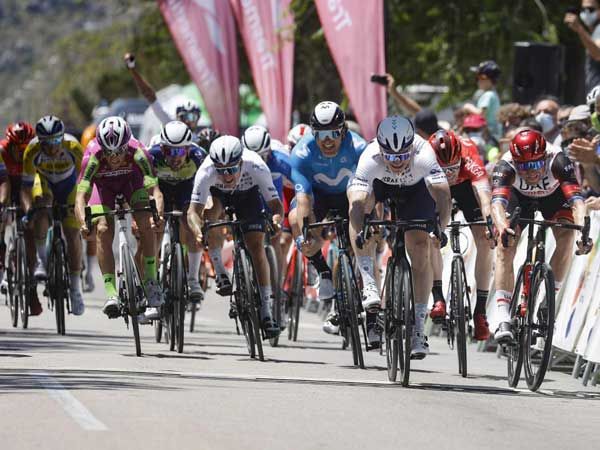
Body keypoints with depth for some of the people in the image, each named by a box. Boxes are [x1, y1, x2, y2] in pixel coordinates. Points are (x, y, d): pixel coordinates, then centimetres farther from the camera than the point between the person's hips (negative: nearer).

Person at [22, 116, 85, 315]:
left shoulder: (73, 148, -34)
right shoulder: (32, 151, -32)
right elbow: (26, 185, -22)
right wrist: (28, 209, -33)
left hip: (68, 183, 0)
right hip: (44, 181, 0)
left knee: (72, 233, -9)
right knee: (40, 209, -34)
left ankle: (75, 287, 1)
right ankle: (41, 260, -17)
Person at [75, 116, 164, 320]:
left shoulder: (137, 152, -37)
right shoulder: (93, 156, -37)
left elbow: (155, 190, -42)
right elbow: (81, 195, -42)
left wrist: (158, 215, -61)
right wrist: (83, 223, -60)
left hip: (132, 180, 0)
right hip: (103, 185, 0)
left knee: (145, 224, -22)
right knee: (103, 230, -20)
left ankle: (151, 282, -11)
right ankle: (111, 293, -19)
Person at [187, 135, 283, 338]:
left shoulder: (256, 167, -38)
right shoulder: (206, 171, -38)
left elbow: (275, 203, -37)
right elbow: (193, 210, -41)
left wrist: (276, 219, -59)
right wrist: (198, 231, -61)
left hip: (248, 194, 0)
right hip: (217, 193, 0)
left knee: (257, 247, -11)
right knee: (210, 215, -33)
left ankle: (266, 311, -4)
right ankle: (220, 274, -14)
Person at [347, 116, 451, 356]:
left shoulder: (423, 154, -40)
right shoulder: (370, 158, -39)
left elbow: (442, 193, -51)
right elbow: (357, 204, -48)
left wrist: (441, 226, -67)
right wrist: (361, 231, -65)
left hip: (415, 187, -1)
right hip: (379, 183, 1)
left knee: (420, 250, -11)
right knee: (358, 201, -30)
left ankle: (419, 327, 0)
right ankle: (368, 284, -26)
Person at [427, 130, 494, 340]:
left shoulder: (467, 152, -41)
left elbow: (483, 189, -51)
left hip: (464, 183, 0)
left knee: (485, 240, -14)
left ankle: (480, 309, -9)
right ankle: (438, 299, -16)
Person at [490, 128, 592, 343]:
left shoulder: (558, 161, -39)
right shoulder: (506, 166, -38)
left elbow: (576, 200, -48)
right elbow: (497, 202, -51)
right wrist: (502, 227, -72)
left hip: (553, 195, 0)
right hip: (519, 196, 0)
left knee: (567, 237, -24)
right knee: (505, 246, -18)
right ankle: (504, 319, -20)